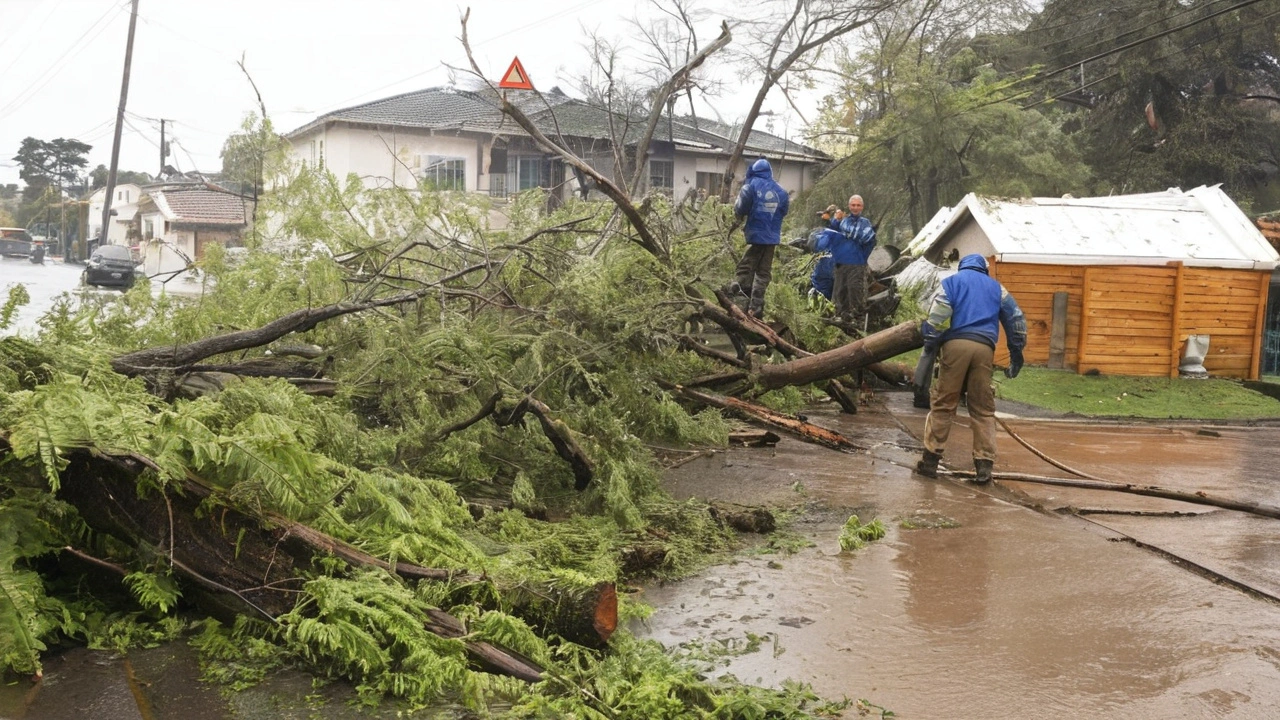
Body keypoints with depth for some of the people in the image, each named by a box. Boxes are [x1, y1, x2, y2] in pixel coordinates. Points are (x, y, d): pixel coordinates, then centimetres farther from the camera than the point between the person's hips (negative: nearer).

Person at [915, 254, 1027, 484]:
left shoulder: (952, 281, 16)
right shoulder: (995, 286, 25)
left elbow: (938, 315, -2)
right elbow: (1016, 317, 19)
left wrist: (929, 344, 1)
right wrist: (1016, 353, 21)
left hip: (955, 343, -2)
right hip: (984, 347, 2)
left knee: (943, 404, 3)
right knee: (983, 409, 7)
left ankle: (930, 461, 3)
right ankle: (984, 465, 3)